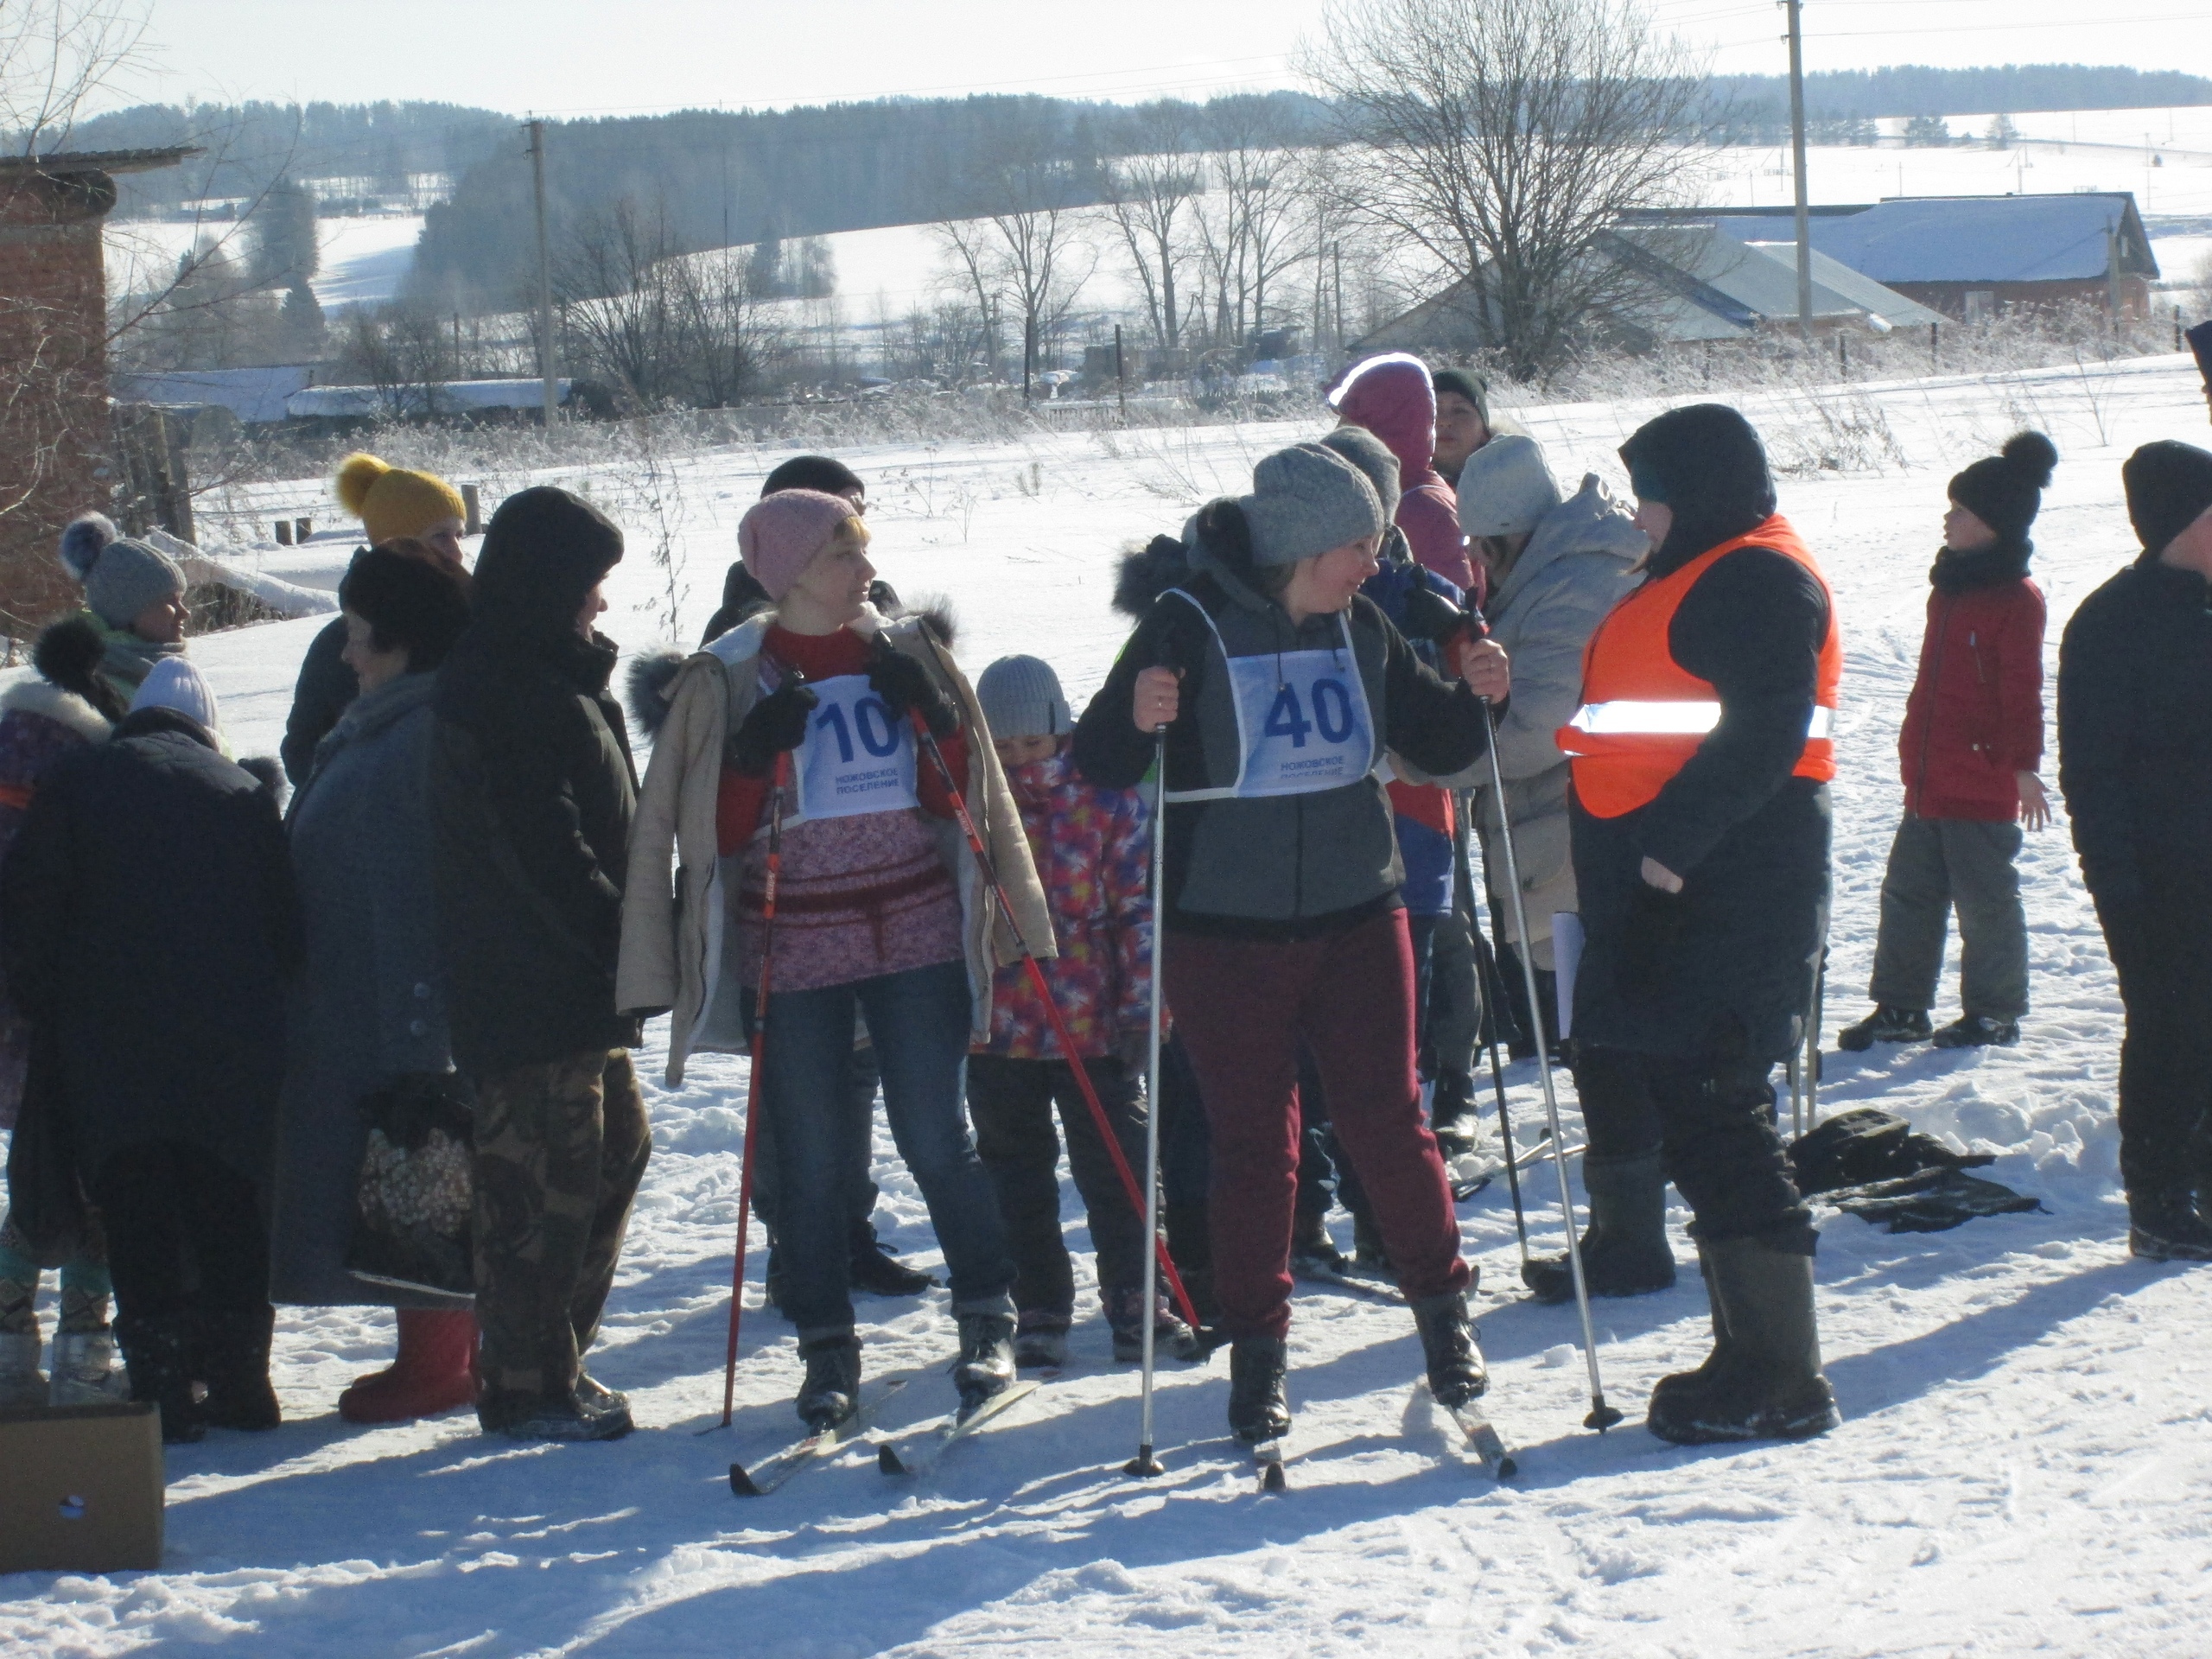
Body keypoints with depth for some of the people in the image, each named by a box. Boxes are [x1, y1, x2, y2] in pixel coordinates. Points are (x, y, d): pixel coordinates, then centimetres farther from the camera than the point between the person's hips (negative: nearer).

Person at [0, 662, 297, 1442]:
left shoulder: (74, 779, 2)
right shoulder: (244, 793, 8)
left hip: (111, 1048, -2)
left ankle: (164, 1388, -4)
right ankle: (239, 1383, 15)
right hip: (231, 1049, 2)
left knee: (137, 1220, 2)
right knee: (229, 1210, 13)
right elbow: (287, 931, 7)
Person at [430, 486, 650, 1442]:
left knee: (614, 1148, 15)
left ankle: (556, 1356, 24)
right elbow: (543, 846, -21)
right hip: (531, 982, -11)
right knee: (544, 1179, -6)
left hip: (578, 977, 11)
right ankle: (528, 1389, 1)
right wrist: (626, 939, -19)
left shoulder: (556, 679, 17)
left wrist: (629, 938, 14)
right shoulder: (501, 695, -16)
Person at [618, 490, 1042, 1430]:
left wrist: (932, 719, -10)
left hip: (916, 932, 1)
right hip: (792, 949, -1)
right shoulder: (728, 681, -1)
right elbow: (716, 829, -2)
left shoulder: (908, 656, 6)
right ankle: (827, 1350, 13)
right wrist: (755, 756, -17)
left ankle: (988, 1322, 13)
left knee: (935, 1138, -1)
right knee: (811, 1158, 3)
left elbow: (961, 794, 6)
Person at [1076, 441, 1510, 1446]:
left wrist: (1477, 700, -6)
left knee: (1386, 1119, 5)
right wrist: (1136, 718, -34)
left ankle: (1443, 1309, 22)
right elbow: (1101, 766, -13)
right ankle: (1256, 1352, 13)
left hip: (1355, 918, 3)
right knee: (1252, 1144, 3)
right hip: (1224, 935, -3)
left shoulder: (1360, 628, 4)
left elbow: (1436, 749, 14)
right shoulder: (1190, 622, -11)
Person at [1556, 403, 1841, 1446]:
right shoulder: (1696, 578, 22)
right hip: (1673, 897, 11)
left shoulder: (1758, 579, -11)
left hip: (1724, 900, -11)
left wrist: (1671, 843, -25)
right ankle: (1754, 1360, 20)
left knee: (1713, 1125, -10)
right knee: (1702, 1124, 13)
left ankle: (1779, 1382, -6)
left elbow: (1764, 733, -22)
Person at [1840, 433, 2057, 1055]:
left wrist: (2023, 764, -16)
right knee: (1908, 893, 11)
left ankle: (1994, 1012, 11)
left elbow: (2022, 690, -14)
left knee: (1985, 899, 1)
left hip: (1984, 790, -9)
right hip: (1929, 783, 9)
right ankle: (1900, 1008, 19)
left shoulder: (2016, 599, -12)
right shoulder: (1948, 588, 13)